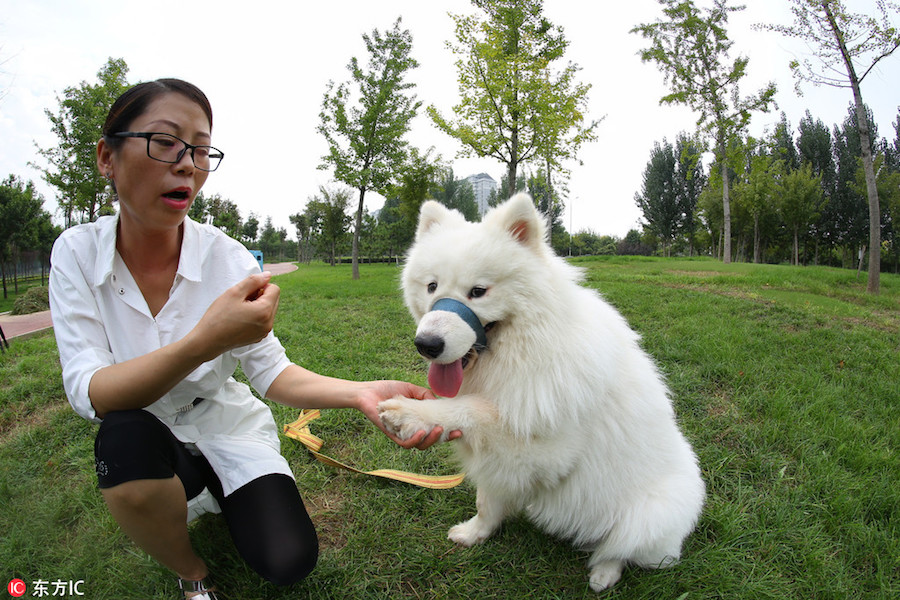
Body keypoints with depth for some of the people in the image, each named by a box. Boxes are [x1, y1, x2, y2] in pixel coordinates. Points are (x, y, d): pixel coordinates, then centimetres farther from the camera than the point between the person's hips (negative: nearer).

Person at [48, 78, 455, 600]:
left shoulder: (227, 257, -16)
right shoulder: (77, 253, -16)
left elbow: (269, 370, -16)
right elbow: (89, 392, -25)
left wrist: (360, 393, -35)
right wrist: (204, 343, -44)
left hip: (226, 426, 1)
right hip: (139, 438, 0)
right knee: (126, 437, -35)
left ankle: (218, 495, 21)